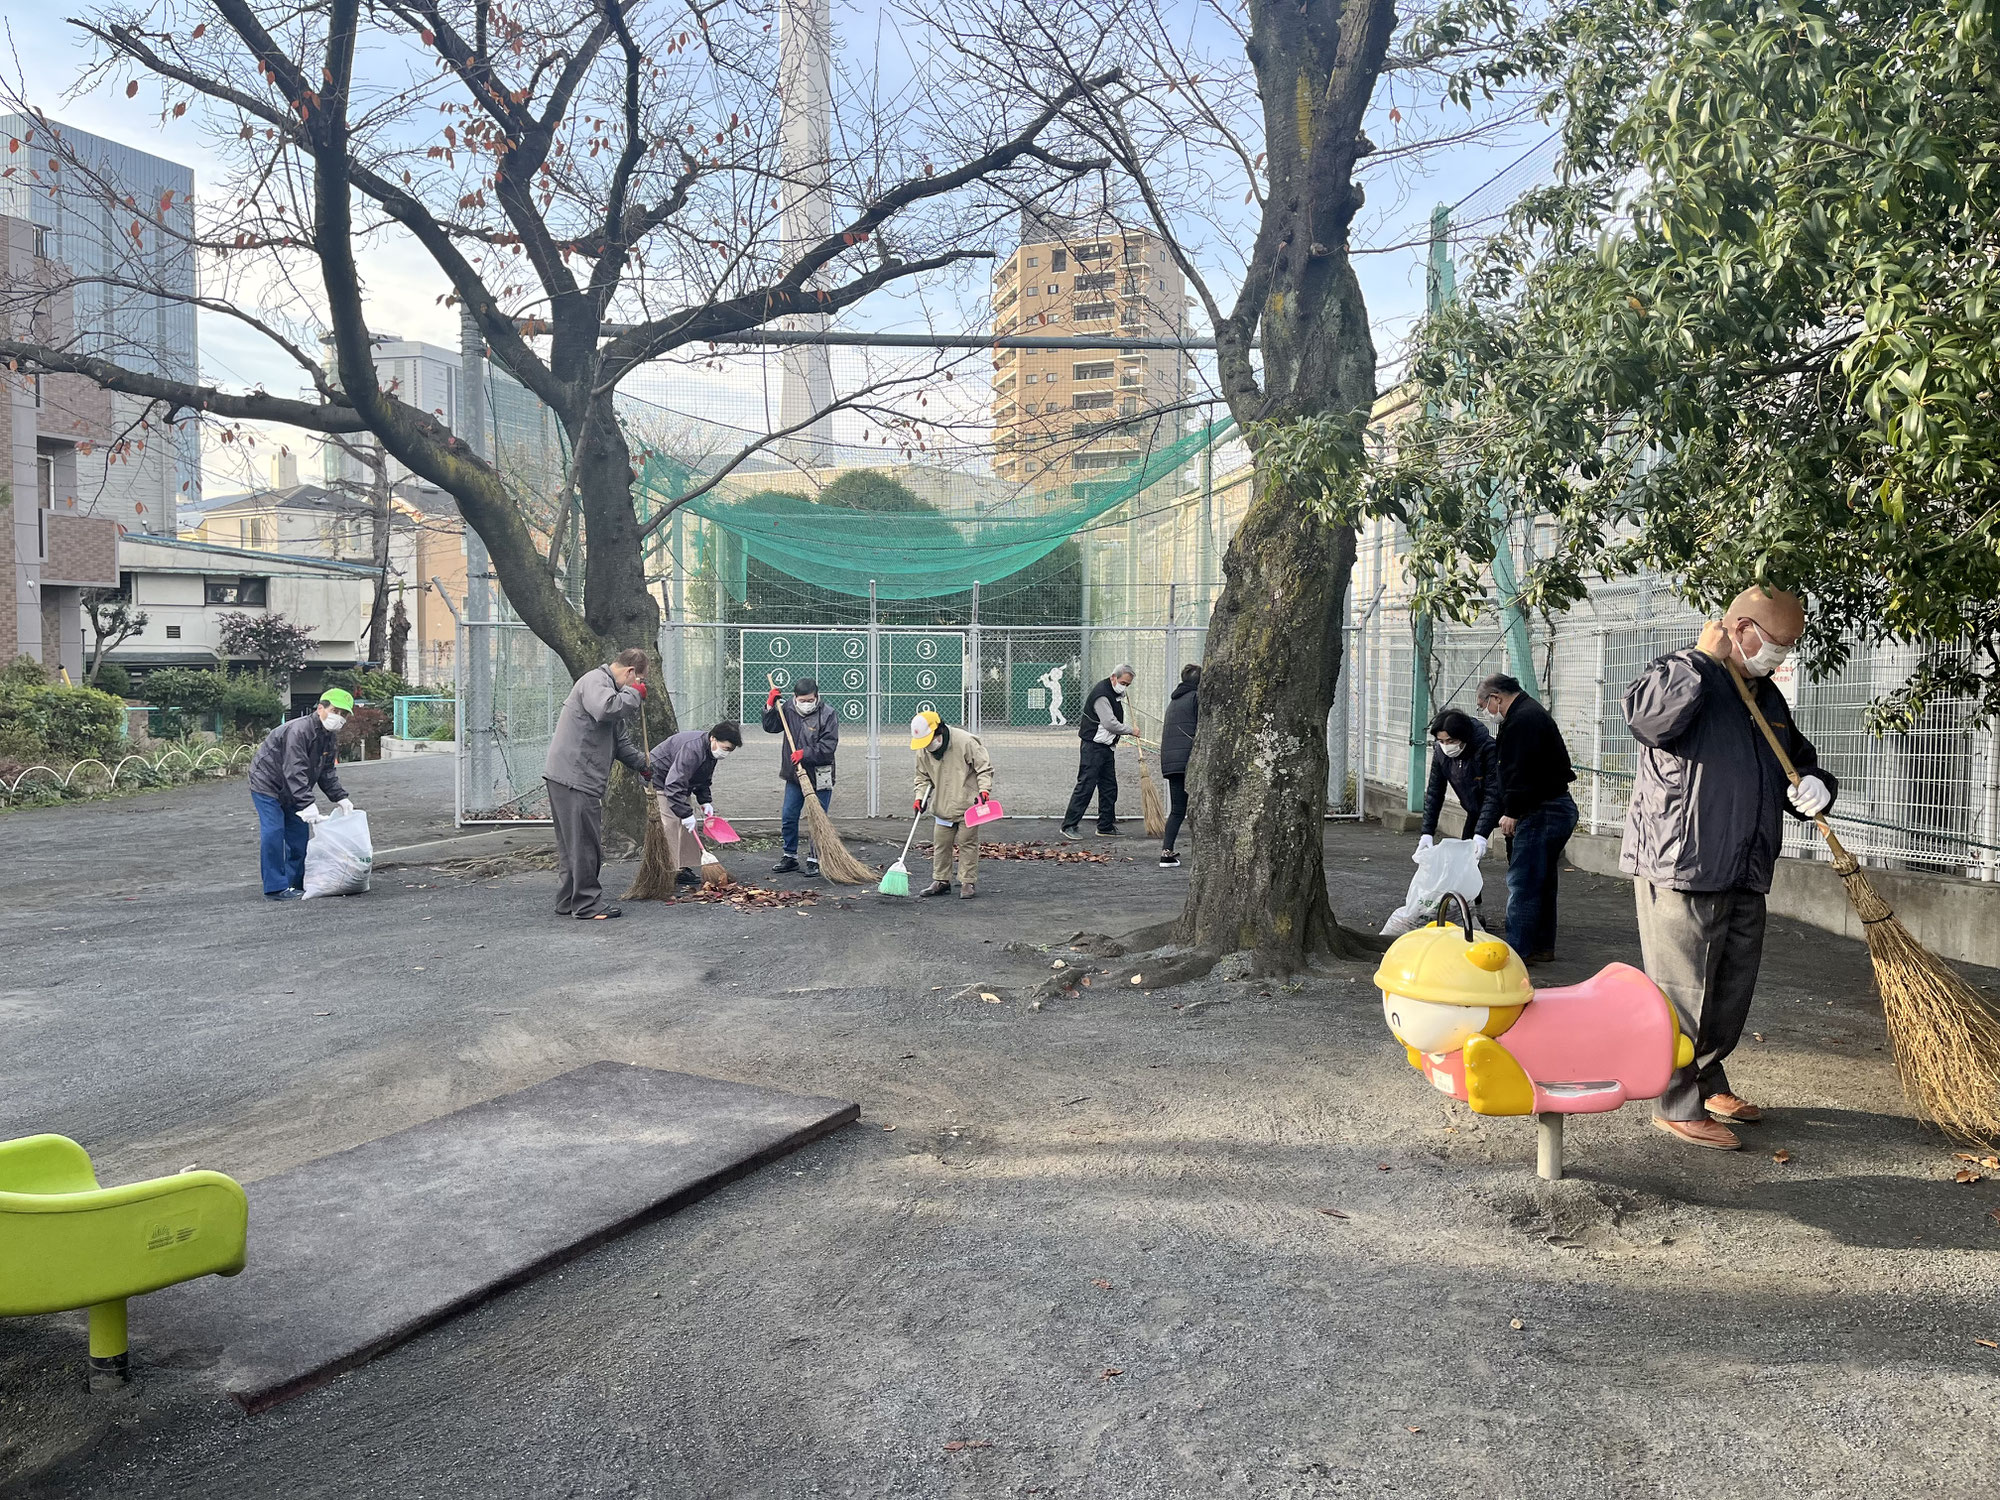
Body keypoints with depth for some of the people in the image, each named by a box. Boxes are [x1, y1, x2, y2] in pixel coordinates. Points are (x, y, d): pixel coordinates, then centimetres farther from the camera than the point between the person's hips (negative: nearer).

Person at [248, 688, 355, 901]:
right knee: (273, 833, -13)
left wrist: (340, 797, -6)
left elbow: (327, 772, 7)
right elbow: (295, 772, -36)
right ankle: (275, 888, -10)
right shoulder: (298, 730, -30)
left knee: (299, 834, 8)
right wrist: (307, 805, -41)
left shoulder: (331, 737, 0)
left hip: (290, 789, 9)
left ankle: (296, 884, 18)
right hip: (267, 783, -9)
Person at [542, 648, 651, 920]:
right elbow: (606, 709, -33)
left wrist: (642, 763, 24)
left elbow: (620, 740, 30)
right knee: (585, 842, -5)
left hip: (575, 778, 11)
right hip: (573, 778, -11)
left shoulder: (607, 685, 25)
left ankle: (567, 902, 24)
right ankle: (587, 905, 1)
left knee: (571, 844, 16)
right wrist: (634, 694, -16)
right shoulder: (595, 681, -9)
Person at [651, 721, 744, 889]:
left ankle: (684, 869, 11)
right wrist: (686, 813, -39)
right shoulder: (692, 749, -33)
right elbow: (674, 784, -38)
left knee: (688, 826, 6)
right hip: (659, 782, -10)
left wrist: (705, 801, -1)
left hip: (676, 782, 10)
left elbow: (704, 780, 14)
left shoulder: (710, 750, -1)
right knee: (671, 826, -17)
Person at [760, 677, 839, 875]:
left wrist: (805, 754, -23)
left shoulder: (828, 714, -11)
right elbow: (770, 727, 10)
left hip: (819, 776, -5)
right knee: (788, 816, 8)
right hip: (794, 774, 5)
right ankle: (790, 857, 22)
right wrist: (770, 705, -3)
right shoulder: (789, 710, 4)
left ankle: (814, 859, 13)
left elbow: (828, 746, -15)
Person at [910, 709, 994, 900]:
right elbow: (923, 777, 13)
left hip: (967, 804, -5)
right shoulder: (923, 751, -1)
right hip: (942, 806, 5)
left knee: (967, 843, 0)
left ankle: (968, 882, 8)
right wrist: (920, 796, -3)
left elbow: (984, 767, -12)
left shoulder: (965, 742, -18)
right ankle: (941, 880, 20)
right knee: (940, 844, 8)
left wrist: (984, 790, -23)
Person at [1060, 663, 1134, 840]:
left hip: (1107, 747, 10)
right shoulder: (1101, 694, -17)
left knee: (1109, 788, 11)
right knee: (1085, 786, -11)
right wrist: (1130, 730, -10)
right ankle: (1069, 826, -9)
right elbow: (1110, 723, -22)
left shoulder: (1115, 694, 15)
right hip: (1093, 747, -10)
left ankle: (1106, 827, 19)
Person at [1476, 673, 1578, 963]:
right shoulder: (1533, 712, 21)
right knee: (1543, 882, 17)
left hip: (1540, 812, -11)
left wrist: (1511, 811, -18)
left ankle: (1518, 950, -4)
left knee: (1521, 883, -7)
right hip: (1558, 807, 11)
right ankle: (1542, 947, 25)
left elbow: (1520, 771, -22)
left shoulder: (1522, 719, -14)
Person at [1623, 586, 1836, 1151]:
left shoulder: (1770, 699, 17)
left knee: (1732, 991, 18)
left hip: (1746, 875, 9)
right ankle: (1677, 1106, 9)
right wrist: (1702, 657, -23)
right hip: (1678, 869, -9)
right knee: (1683, 992, -2)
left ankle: (1708, 1083, 35)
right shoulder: (1682, 674, -9)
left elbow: (1801, 761, 29)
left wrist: (1816, 787, 5)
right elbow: (1646, 713, -33)